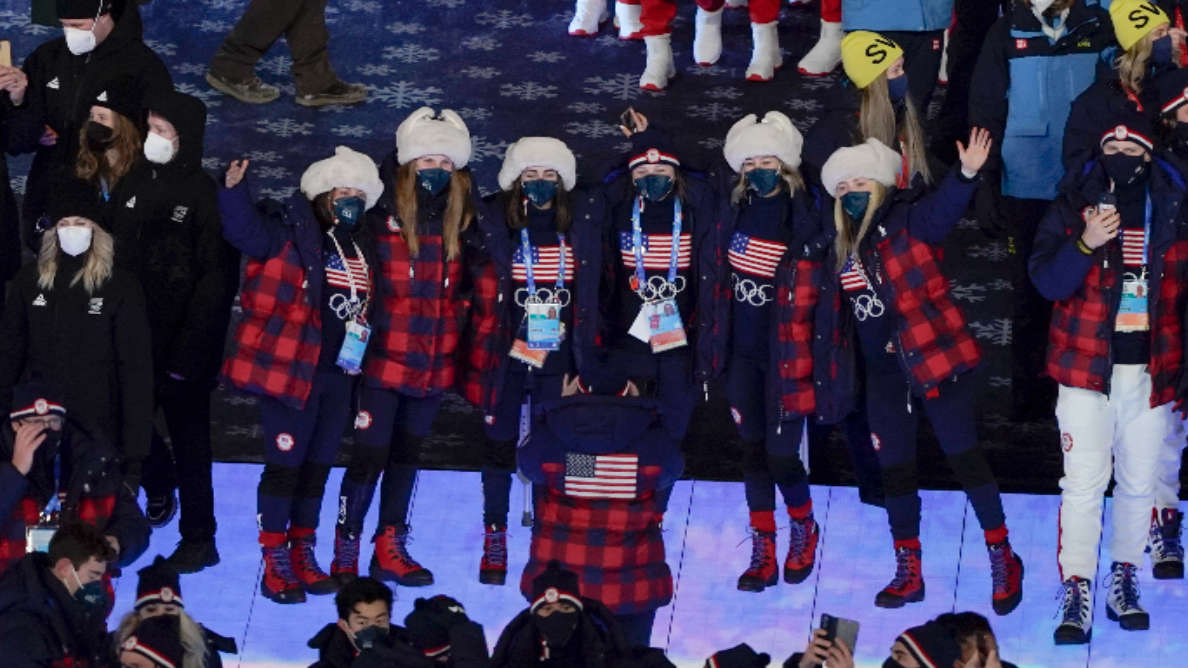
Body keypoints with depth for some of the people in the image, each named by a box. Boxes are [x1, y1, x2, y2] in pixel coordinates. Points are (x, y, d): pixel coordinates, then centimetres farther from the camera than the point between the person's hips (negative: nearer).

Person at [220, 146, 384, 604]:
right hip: (291, 371, -7)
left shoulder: (363, 246, 13)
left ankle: (303, 555, 25)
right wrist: (234, 191, -41)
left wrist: (361, 355, 17)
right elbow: (247, 231, -25)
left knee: (318, 466, 14)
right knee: (285, 464, -3)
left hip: (338, 376, 7)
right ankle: (275, 565, 5)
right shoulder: (291, 232, -8)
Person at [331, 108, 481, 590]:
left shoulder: (462, 221, 4)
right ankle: (345, 555, 7)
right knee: (370, 454, -3)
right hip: (386, 356, -5)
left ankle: (390, 550, 27)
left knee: (408, 452, 16)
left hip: (435, 360, 5)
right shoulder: (383, 216, -11)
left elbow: (467, 286, 14)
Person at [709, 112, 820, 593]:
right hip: (742, 351, 5)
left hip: (784, 355, -5)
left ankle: (804, 529, 27)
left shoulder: (806, 219, -15)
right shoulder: (731, 207, 0)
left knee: (782, 456, -2)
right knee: (753, 450, 10)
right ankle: (762, 555, 19)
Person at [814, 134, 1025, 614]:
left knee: (963, 455, -6)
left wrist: (966, 174, -49)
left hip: (934, 357, -6)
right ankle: (908, 571, 21)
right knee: (894, 467, 10)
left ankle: (1003, 559, 4)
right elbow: (830, 307, 18)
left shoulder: (907, 222, -10)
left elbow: (943, 209, -30)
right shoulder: (838, 240, 8)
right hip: (882, 370, 6)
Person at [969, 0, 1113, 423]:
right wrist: (986, 184, -3)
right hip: (1027, 193, 0)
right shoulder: (1007, 35, -1)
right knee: (1032, 298, 7)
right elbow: (985, 114, 1)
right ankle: (1031, 398, 18)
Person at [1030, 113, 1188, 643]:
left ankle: (1125, 581, 22)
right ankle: (1076, 591, -6)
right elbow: (1046, 281, -10)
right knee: (1083, 483, -7)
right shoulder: (1073, 208, -1)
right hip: (1087, 367, -2)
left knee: (1139, 483, 9)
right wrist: (1084, 244, -27)